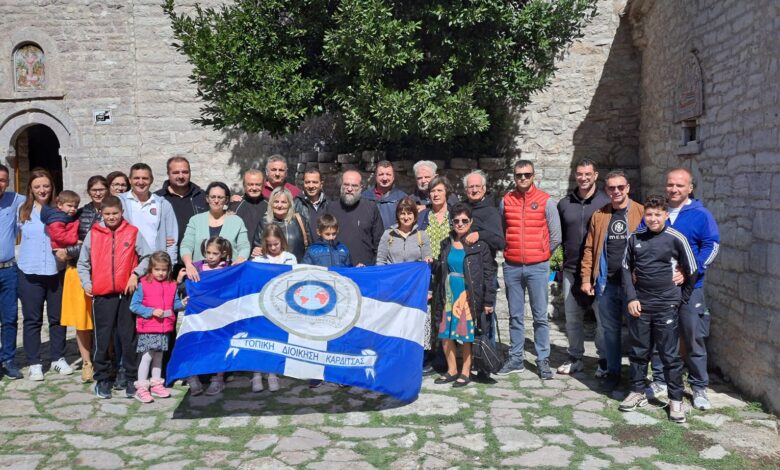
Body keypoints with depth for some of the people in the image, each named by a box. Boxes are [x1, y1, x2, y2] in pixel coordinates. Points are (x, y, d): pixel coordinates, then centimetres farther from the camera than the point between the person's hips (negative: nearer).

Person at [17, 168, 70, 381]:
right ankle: (34, 363, 14)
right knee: (32, 319, 5)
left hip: (56, 272, 1)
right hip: (29, 273, -1)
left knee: (57, 317, 10)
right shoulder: (23, 210, 2)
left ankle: (58, 358, 23)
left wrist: (66, 248, -10)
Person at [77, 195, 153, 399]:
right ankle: (102, 379, 17)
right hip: (102, 294, 1)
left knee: (129, 338, 5)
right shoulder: (93, 234, 6)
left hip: (127, 293, -1)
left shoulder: (133, 232, 2)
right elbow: (82, 263, 14)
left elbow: (147, 257, 2)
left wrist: (135, 274, -10)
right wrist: (86, 283, 3)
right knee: (103, 339, 5)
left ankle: (132, 378, 14)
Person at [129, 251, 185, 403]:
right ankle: (141, 388, 6)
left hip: (165, 328, 5)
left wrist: (182, 304, -10)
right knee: (147, 356, -3)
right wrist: (152, 311, -18)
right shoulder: (143, 284, -8)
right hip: (147, 329, -5)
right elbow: (134, 305, -9)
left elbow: (174, 304, 11)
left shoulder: (171, 285, 5)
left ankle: (156, 384, 27)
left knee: (159, 356, 15)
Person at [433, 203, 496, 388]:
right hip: (449, 295, 5)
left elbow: (488, 274, -6)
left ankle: (465, 372, 16)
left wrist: (489, 301, -10)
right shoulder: (447, 244, 9)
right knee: (445, 333, 7)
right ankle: (452, 370, 22)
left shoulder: (479, 246, -5)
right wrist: (437, 296, 8)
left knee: (467, 334, 2)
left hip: (469, 296, -5)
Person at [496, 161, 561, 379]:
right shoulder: (506, 201, 5)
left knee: (540, 316, 1)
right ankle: (516, 359, 19)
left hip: (537, 267, -2)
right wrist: (511, 251, 7)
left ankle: (543, 360, 10)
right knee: (515, 316, 10)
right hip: (512, 267, 2)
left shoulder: (545, 201, -1)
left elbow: (555, 236, 2)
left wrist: (540, 254, 6)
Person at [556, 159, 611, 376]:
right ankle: (575, 358, 23)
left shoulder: (606, 202, -1)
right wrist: (562, 260, 9)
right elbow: (559, 236, 17)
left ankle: (605, 360, 13)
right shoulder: (564, 204, 10)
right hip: (571, 270, 4)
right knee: (572, 317, 10)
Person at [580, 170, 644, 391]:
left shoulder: (641, 213, -2)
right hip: (606, 283, 3)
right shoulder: (599, 215, 9)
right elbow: (589, 248, 8)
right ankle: (613, 371, 24)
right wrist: (586, 278, 2)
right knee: (610, 329, 12)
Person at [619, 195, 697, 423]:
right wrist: (631, 298, 1)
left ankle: (676, 400, 15)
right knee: (638, 352, 13)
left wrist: (681, 300, 3)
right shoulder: (635, 238, 3)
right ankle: (638, 392, 27)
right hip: (639, 305, 3)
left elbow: (692, 271, 0)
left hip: (666, 307, -3)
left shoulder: (676, 239, -7)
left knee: (670, 355, 3)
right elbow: (626, 268, 9)